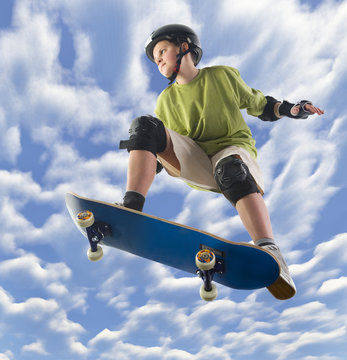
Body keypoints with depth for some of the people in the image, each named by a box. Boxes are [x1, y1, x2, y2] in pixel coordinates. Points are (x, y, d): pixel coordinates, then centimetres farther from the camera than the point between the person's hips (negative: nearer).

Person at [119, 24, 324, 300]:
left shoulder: (223, 76, 10)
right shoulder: (167, 99, 17)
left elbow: (260, 106, 15)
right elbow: (163, 149, 17)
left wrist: (293, 109, -3)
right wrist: (146, 158, -4)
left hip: (234, 148, -2)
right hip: (195, 164, 2)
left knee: (231, 169, -40)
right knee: (145, 126, -21)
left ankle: (269, 252, -58)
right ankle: (131, 212, -38)